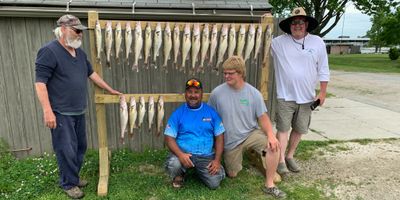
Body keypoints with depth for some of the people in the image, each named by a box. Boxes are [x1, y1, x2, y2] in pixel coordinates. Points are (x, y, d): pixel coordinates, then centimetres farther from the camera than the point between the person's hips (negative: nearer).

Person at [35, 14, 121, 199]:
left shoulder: (79, 52, 11)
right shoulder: (49, 51, -13)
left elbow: (91, 73, 20)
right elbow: (40, 82, -17)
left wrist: (110, 90, 21)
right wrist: (47, 111, -22)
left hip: (79, 111, 8)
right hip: (61, 113, -8)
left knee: (80, 147, 16)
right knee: (67, 150, 0)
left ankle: (73, 177, 34)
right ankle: (69, 184, 19)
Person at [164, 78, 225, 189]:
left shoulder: (211, 112, 3)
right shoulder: (178, 113, -1)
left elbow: (219, 137, 3)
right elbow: (169, 138, -5)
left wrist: (217, 160, -8)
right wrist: (180, 154, -23)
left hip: (206, 156, 2)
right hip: (184, 154, -1)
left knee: (214, 183, -17)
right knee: (172, 165, -32)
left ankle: (199, 170, 18)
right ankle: (179, 175, 7)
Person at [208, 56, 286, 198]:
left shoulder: (254, 93, -11)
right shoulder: (216, 93, -13)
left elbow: (263, 117, -7)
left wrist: (270, 135, -25)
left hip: (251, 133, 0)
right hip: (230, 141, 0)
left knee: (273, 145, -28)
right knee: (232, 174, 7)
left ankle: (269, 185, -10)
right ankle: (241, 154, 40)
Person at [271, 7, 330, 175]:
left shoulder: (318, 43, 1)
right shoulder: (279, 42, -3)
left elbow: (323, 70, 4)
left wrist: (323, 92, 3)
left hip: (307, 97, 3)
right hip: (285, 96, -2)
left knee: (299, 129, 13)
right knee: (283, 128, -1)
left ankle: (290, 156, 30)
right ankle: (281, 160, 8)